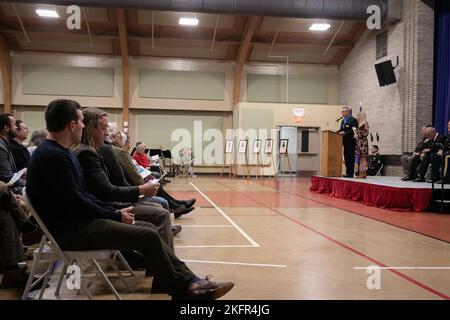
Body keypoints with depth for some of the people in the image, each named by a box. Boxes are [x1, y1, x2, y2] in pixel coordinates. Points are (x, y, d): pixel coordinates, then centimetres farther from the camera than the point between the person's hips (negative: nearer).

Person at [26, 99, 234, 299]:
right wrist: (115, 215, -9)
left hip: (78, 220, 10)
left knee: (148, 228, 3)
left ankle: (188, 280, 1)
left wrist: (114, 212, 5)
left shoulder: (60, 152, 14)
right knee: (147, 236, -16)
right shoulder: (53, 156, -19)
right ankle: (183, 290, -1)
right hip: (70, 229, -10)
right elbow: (75, 202, -21)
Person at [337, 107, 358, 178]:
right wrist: (338, 132, 0)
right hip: (345, 142, 9)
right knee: (346, 158, 10)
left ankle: (350, 173, -4)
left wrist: (345, 133, -24)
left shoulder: (353, 120, -9)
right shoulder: (343, 121, 18)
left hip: (351, 142, -8)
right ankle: (347, 172, 16)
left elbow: (354, 131, -17)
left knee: (350, 158, -6)